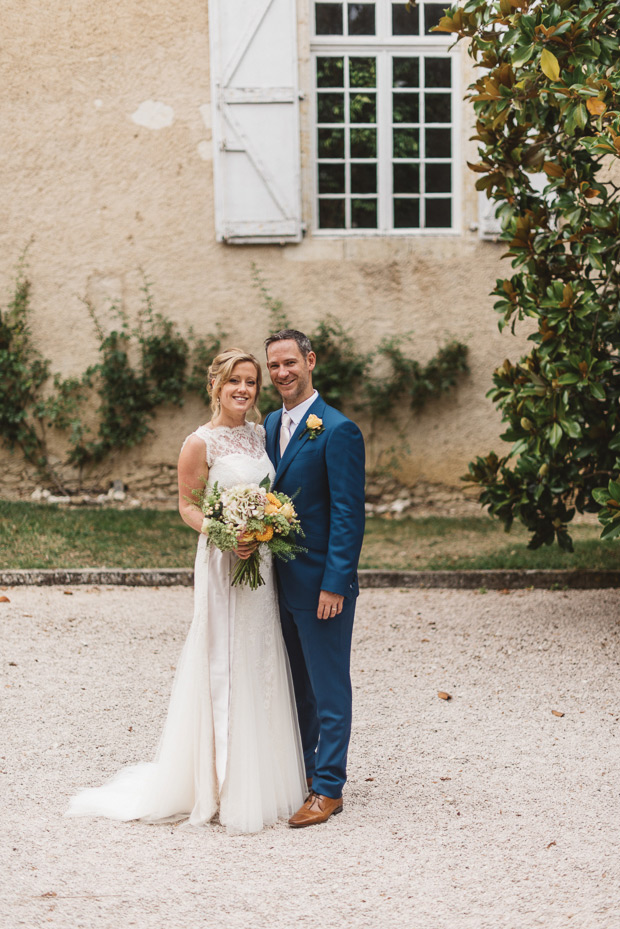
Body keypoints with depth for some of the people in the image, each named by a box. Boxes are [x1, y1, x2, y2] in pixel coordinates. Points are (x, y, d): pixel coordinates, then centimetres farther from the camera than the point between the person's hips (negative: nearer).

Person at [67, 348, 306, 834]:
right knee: (224, 670, -3)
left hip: (263, 562, 7)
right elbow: (187, 505, -5)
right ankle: (224, 788, 5)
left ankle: (262, 782, 22)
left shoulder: (260, 435, 11)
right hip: (222, 563, -7)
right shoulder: (201, 443, -9)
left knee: (261, 669, 11)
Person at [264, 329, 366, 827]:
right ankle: (298, 773, 28)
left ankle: (329, 788, 9)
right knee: (294, 686, 17)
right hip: (280, 581, 8)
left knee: (329, 689, 2)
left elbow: (348, 514, -16)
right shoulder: (270, 425, 10)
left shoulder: (338, 431, -14)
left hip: (321, 583, -8)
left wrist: (335, 583, -19)